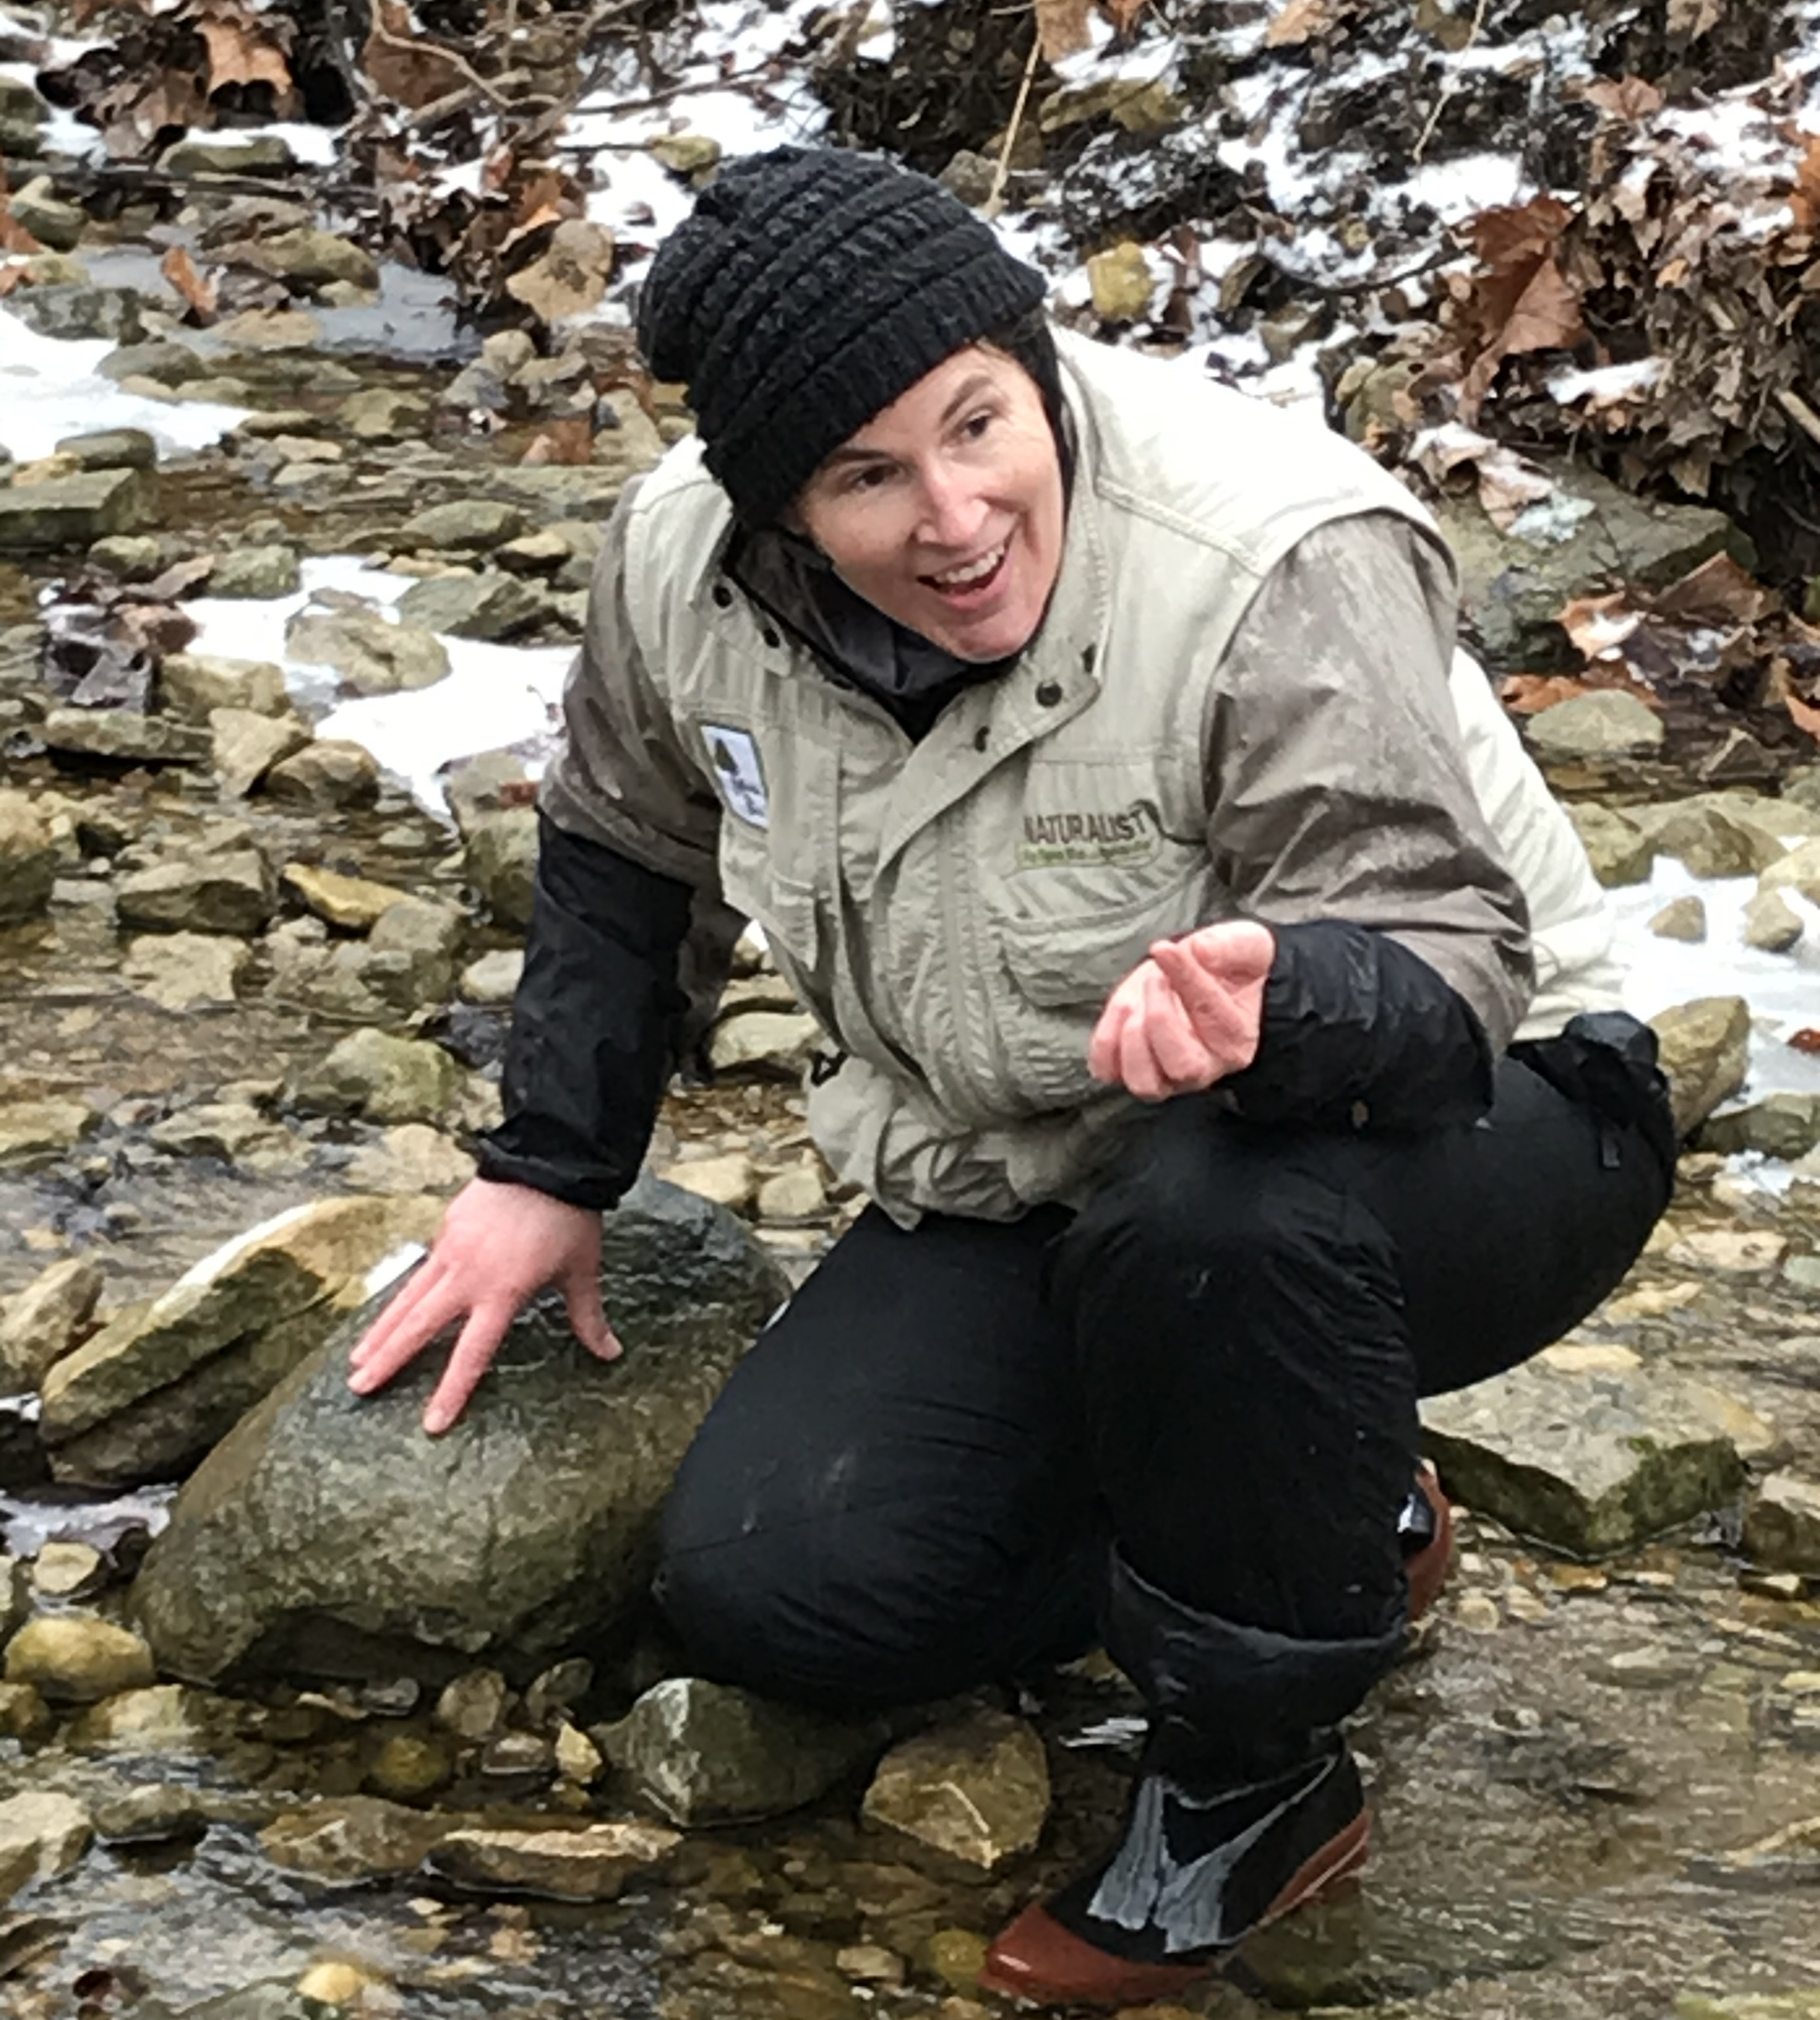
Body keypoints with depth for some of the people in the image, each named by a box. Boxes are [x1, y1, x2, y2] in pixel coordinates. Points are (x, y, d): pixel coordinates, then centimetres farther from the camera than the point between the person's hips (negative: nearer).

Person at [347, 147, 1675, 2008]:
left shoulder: (1274, 568, -29)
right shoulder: (684, 566, -11)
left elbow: (1453, 957, -30)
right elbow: (623, 856, 9)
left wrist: (1275, 999, -53)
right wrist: (547, 1172, 9)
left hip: (1463, 1125, -6)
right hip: (1030, 1188, 6)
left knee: (1215, 1211, -42)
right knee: (761, 1582, -12)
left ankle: (1258, 1781, -15)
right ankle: (1330, 1528, 10)